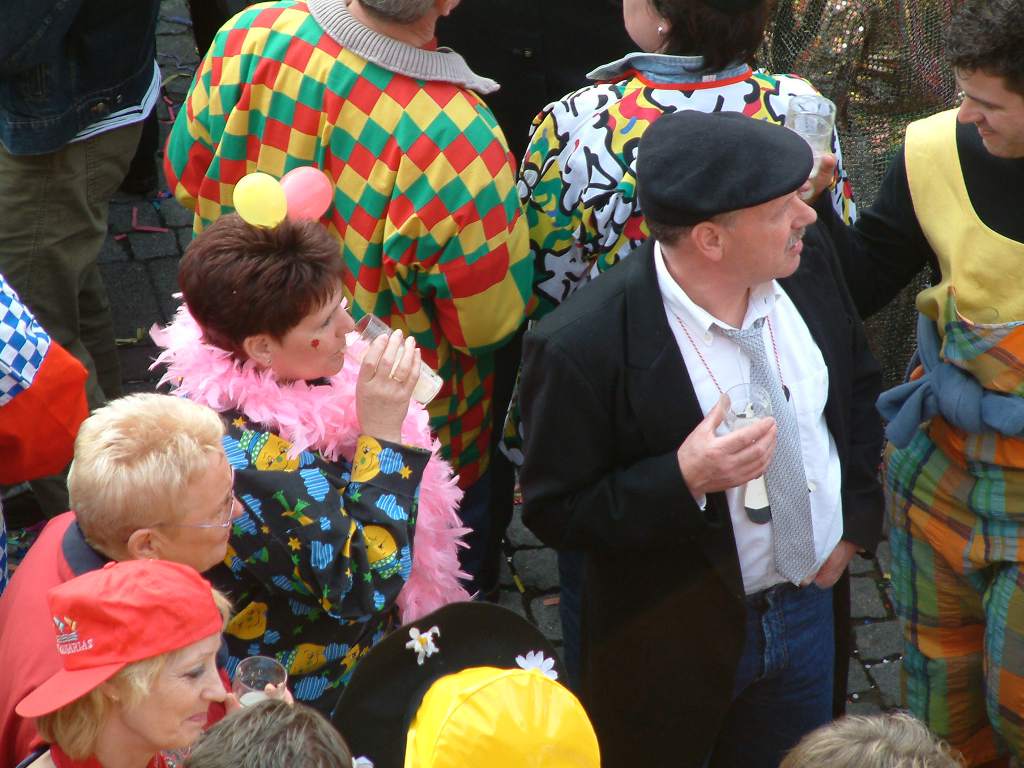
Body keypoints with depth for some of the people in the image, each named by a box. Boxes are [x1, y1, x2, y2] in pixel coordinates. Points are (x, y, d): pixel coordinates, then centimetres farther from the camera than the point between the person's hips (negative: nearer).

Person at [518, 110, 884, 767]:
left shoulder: (808, 260, -11)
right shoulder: (581, 348, -29)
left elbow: (859, 380, 9)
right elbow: (555, 514, -19)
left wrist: (857, 517, 2)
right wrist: (683, 480, -33)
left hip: (811, 606, 5)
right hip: (674, 642, -5)